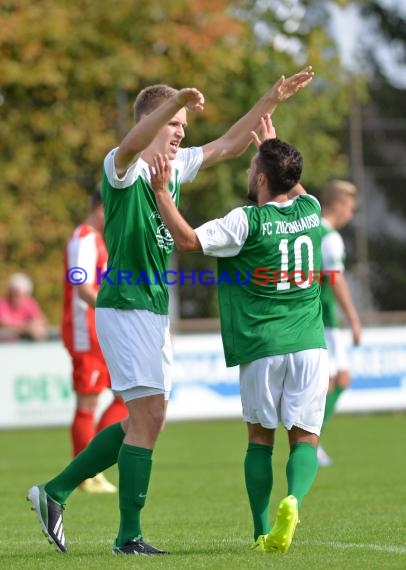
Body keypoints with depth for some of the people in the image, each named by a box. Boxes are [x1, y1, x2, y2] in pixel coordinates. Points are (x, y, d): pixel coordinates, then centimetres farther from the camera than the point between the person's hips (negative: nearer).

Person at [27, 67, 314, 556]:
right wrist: (175, 102, -50)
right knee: (148, 417, -10)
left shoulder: (175, 166, 13)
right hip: (126, 308, -9)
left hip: (153, 310, 9)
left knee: (145, 420, 12)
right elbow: (131, 146, -36)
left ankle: (55, 492, 18)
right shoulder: (122, 168, -12)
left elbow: (230, 144, 23)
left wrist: (271, 99, 16)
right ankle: (129, 537, -4)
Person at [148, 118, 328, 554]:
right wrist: (271, 143, 44)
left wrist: (161, 190, -8)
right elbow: (294, 189, 32)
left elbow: (187, 240, -15)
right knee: (304, 436, 3)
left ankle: (262, 534, 7)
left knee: (260, 436, 12)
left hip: (261, 347, -2)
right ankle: (294, 499, -26)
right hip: (309, 345, 3)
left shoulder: (247, 221, -9)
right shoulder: (310, 211, 7)